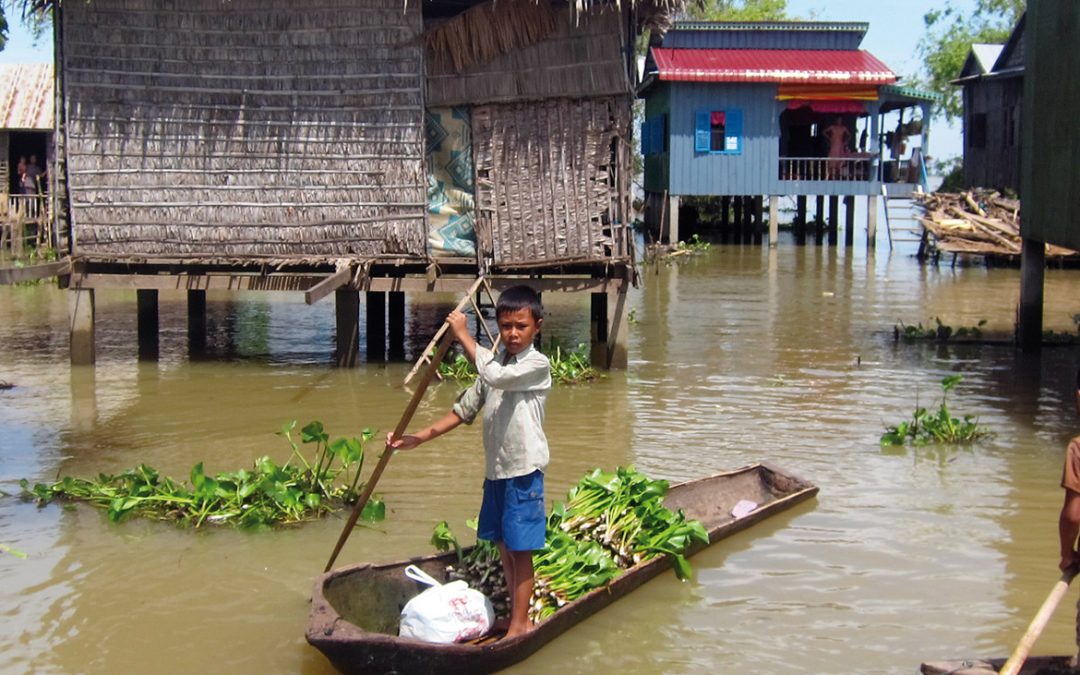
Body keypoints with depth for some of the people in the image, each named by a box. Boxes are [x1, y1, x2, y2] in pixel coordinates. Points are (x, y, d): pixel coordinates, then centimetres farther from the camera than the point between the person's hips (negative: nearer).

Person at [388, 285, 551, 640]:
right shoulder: (493, 364, 11)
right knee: (504, 546, 15)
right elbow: (464, 409, 14)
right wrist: (419, 438, 7)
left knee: (520, 549, -3)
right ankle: (515, 615, 27)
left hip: (524, 472, -8)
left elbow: (495, 375, -29)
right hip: (495, 470, 8)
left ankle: (520, 624, 5)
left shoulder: (537, 365, -12)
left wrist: (463, 334, -21)